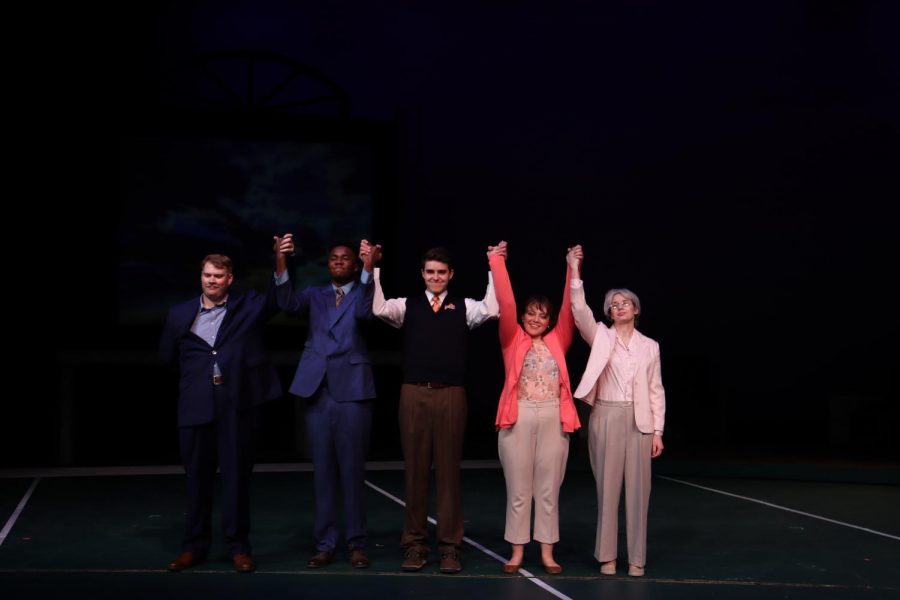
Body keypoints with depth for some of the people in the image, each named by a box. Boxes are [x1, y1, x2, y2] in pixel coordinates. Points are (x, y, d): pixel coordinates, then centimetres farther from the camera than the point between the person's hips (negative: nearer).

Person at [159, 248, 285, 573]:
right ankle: (194, 545, 19)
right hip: (196, 406, 2)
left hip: (236, 403, -2)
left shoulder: (248, 307, 6)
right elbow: (168, 357, 17)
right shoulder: (180, 314, 11)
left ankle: (238, 546, 12)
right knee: (197, 476, 9)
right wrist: (198, 372, 10)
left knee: (237, 475, 4)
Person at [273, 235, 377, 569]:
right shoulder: (315, 295, 15)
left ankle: (356, 544, 9)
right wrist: (281, 261, -20)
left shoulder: (362, 293, 7)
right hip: (318, 392, 3)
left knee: (352, 469, 1)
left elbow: (364, 313, -16)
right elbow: (288, 304, -6)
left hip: (352, 391, -3)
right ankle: (325, 544, 12)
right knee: (323, 471, 6)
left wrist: (370, 269, -29)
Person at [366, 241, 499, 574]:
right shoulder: (407, 305, 8)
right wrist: (374, 268, -12)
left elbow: (490, 310, -10)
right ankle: (415, 544, 14)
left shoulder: (463, 306, 8)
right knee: (415, 470, 6)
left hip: (451, 395, 0)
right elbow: (380, 309, -10)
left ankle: (449, 546, 12)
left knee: (448, 470, 5)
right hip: (414, 394, 1)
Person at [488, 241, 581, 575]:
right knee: (518, 489, 4)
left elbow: (569, 309, 3)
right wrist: (497, 263, -10)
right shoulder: (513, 340, 7)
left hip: (553, 417, 1)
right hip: (519, 416, -1)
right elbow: (506, 304, -4)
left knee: (548, 489, 6)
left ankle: (547, 553, 14)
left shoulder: (557, 341, 12)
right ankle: (517, 551, 13)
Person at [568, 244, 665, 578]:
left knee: (638, 488, 2)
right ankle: (607, 556, 11)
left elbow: (656, 391, 8)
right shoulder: (600, 337, 5)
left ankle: (636, 558, 10)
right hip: (606, 418, -1)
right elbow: (580, 310, -12)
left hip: (639, 421, 1)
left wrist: (658, 431, 2)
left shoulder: (649, 346, 9)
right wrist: (575, 272, -20)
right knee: (608, 487, 2)